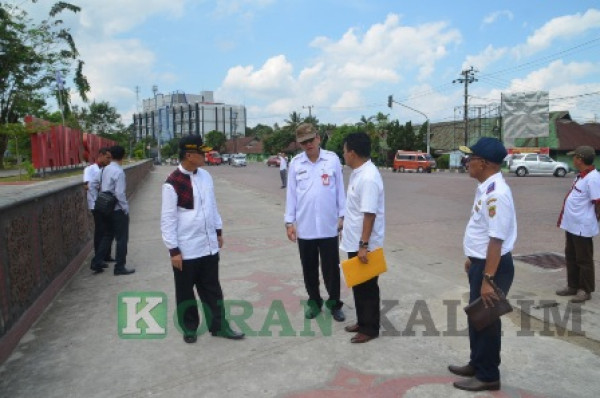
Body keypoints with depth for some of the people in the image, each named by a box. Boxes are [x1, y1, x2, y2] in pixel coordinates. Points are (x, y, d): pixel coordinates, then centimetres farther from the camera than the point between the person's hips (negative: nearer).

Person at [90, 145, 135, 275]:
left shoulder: (105, 169, 6)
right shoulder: (119, 172, -18)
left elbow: (102, 188, 11)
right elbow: (120, 193, -21)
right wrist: (126, 208, -12)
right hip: (118, 210, -8)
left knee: (107, 236, 19)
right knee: (121, 238, 4)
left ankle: (96, 263, 21)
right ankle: (119, 267, 10)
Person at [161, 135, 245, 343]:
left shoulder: (205, 176, 4)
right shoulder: (172, 183, -16)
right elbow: (168, 219, -13)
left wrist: (218, 231, 15)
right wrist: (173, 250, -13)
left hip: (209, 245, 6)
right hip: (186, 249, -5)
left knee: (212, 288, 15)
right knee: (185, 291, 12)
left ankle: (218, 326, 28)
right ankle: (189, 328, 31)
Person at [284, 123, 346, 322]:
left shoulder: (332, 159, -3)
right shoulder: (295, 163, 0)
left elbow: (340, 189, 2)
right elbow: (291, 193, 3)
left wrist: (342, 216, 1)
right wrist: (289, 221, 2)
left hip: (328, 225, -1)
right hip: (304, 226, 2)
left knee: (331, 267, 7)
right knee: (309, 268, 13)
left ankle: (334, 303, 24)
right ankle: (314, 301, 30)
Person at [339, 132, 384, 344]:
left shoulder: (369, 178, -23)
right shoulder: (357, 172, 8)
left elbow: (369, 214, -26)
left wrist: (363, 245, -25)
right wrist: (345, 224, 24)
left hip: (364, 245, -10)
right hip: (353, 242, 10)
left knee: (367, 287, 5)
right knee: (357, 285, 19)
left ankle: (370, 329, 20)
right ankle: (362, 322, 34)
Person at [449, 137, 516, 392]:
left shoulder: (496, 193, -25)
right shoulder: (485, 187, 7)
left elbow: (496, 240, -27)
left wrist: (488, 279, -26)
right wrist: (472, 259, 23)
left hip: (493, 266, -10)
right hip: (480, 263, 10)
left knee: (486, 319, 6)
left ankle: (488, 376, 25)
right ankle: (476, 364, 39)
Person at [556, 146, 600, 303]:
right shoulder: (581, 176, 10)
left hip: (582, 227, -9)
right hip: (571, 224, 10)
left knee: (584, 260, 3)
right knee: (571, 257, 17)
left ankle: (585, 290, 16)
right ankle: (573, 286, 29)